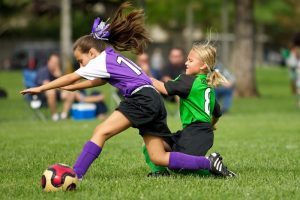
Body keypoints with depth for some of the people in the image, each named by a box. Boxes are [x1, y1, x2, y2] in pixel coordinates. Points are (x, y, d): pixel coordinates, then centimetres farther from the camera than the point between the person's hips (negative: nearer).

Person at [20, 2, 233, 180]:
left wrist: (41, 88, 12)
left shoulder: (102, 61, 0)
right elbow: (97, 82, 41)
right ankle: (208, 162, 1)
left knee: (101, 132, -12)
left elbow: (71, 77, 5)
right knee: (159, 157, 5)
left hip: (141, 99, -9)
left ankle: (74, 176, -20)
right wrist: (71, 88, 41)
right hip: (155, 102, 9)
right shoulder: (114, 58, 25)